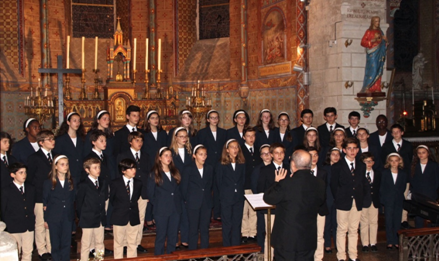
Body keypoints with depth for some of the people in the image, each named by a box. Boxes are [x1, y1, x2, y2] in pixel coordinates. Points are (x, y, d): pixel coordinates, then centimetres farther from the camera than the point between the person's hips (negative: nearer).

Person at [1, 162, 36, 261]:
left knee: (28, 253, 8)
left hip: (29, 227, 4)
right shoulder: (6, 191, -3)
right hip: (14, 228, -4)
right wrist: (7, 226, -4)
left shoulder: (31, 189, 11)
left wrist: (32, 221, 7)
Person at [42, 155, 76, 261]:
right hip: (54, 218, -2)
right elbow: (45, 202, 0)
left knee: (66, 243, 5)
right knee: (55, 244, 5)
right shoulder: (48, 183, -2)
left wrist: (72, 215, 4)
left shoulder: (71, 182, 6)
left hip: (67, 217, 2)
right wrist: (45, 219, -1)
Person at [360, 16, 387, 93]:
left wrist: (385, 40, 0)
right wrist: (372, 40, -18)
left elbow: (384, 44, 22)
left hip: (379, 54, 6)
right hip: (372, 54, -6)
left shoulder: (380, 32, 17)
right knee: (372, 70, -14)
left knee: (378, 71, 1)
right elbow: (363, 42, -9)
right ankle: (367, 88, -11)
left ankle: (376, 89, 1)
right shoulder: (369, 32, 0)